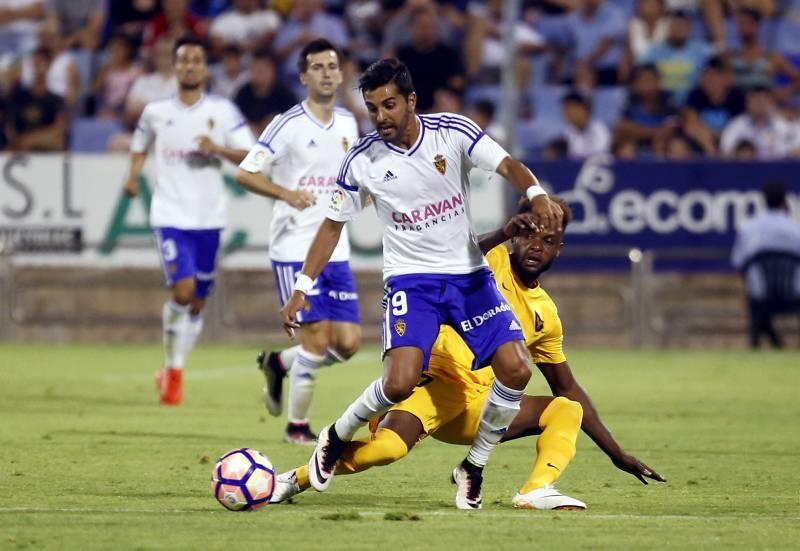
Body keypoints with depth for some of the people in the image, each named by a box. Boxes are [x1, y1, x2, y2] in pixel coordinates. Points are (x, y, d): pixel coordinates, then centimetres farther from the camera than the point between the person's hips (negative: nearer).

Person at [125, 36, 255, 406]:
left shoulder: (223, 111, 2)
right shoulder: (156, 112, 4)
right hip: (170, 215, -2)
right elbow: (140, 146, 21)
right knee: (183, 289, -19)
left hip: (208, 218, 2)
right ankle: (173, 367, -2)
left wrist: (219, 149, -17)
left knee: (198, 302, 8)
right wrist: (133, 176, 3)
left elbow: (248, 155, 0)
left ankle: (173, 370, 26)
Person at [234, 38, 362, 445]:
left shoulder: (348, 124, 10)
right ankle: (297, 425, 6)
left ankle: (280, 363, 26)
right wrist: (287, 193, -27)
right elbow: (245, 172, -12)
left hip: (336, 249, 6)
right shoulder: (289, 124, -9)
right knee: (317, 337, -10)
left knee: (348, 342, -1)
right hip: (295, 248, -6)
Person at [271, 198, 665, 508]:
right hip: (436, 384, -7)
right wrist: (500, 236, -39)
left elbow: (568, 389, 23)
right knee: (388, 447, -32)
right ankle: (295, 480, -10)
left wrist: (617, 454, 22)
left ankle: (538, 490, -27)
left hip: (479, 407, 7)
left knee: (568, 410, -3)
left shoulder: (545, 314, 15)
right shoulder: (492, 260, -2)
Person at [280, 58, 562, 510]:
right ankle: (337, 439, 8)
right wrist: (303, 287, 0)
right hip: (411, 280, -2)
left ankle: (474, 468, 8)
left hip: (470, 274, 2)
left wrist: (537, 194, -41)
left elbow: (508, 165, -18)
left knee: (516, 370, -13)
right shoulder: (363, 161, -7)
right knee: (400, 383, -22)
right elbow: (333, 225, 4)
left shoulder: (453, 132, -9)